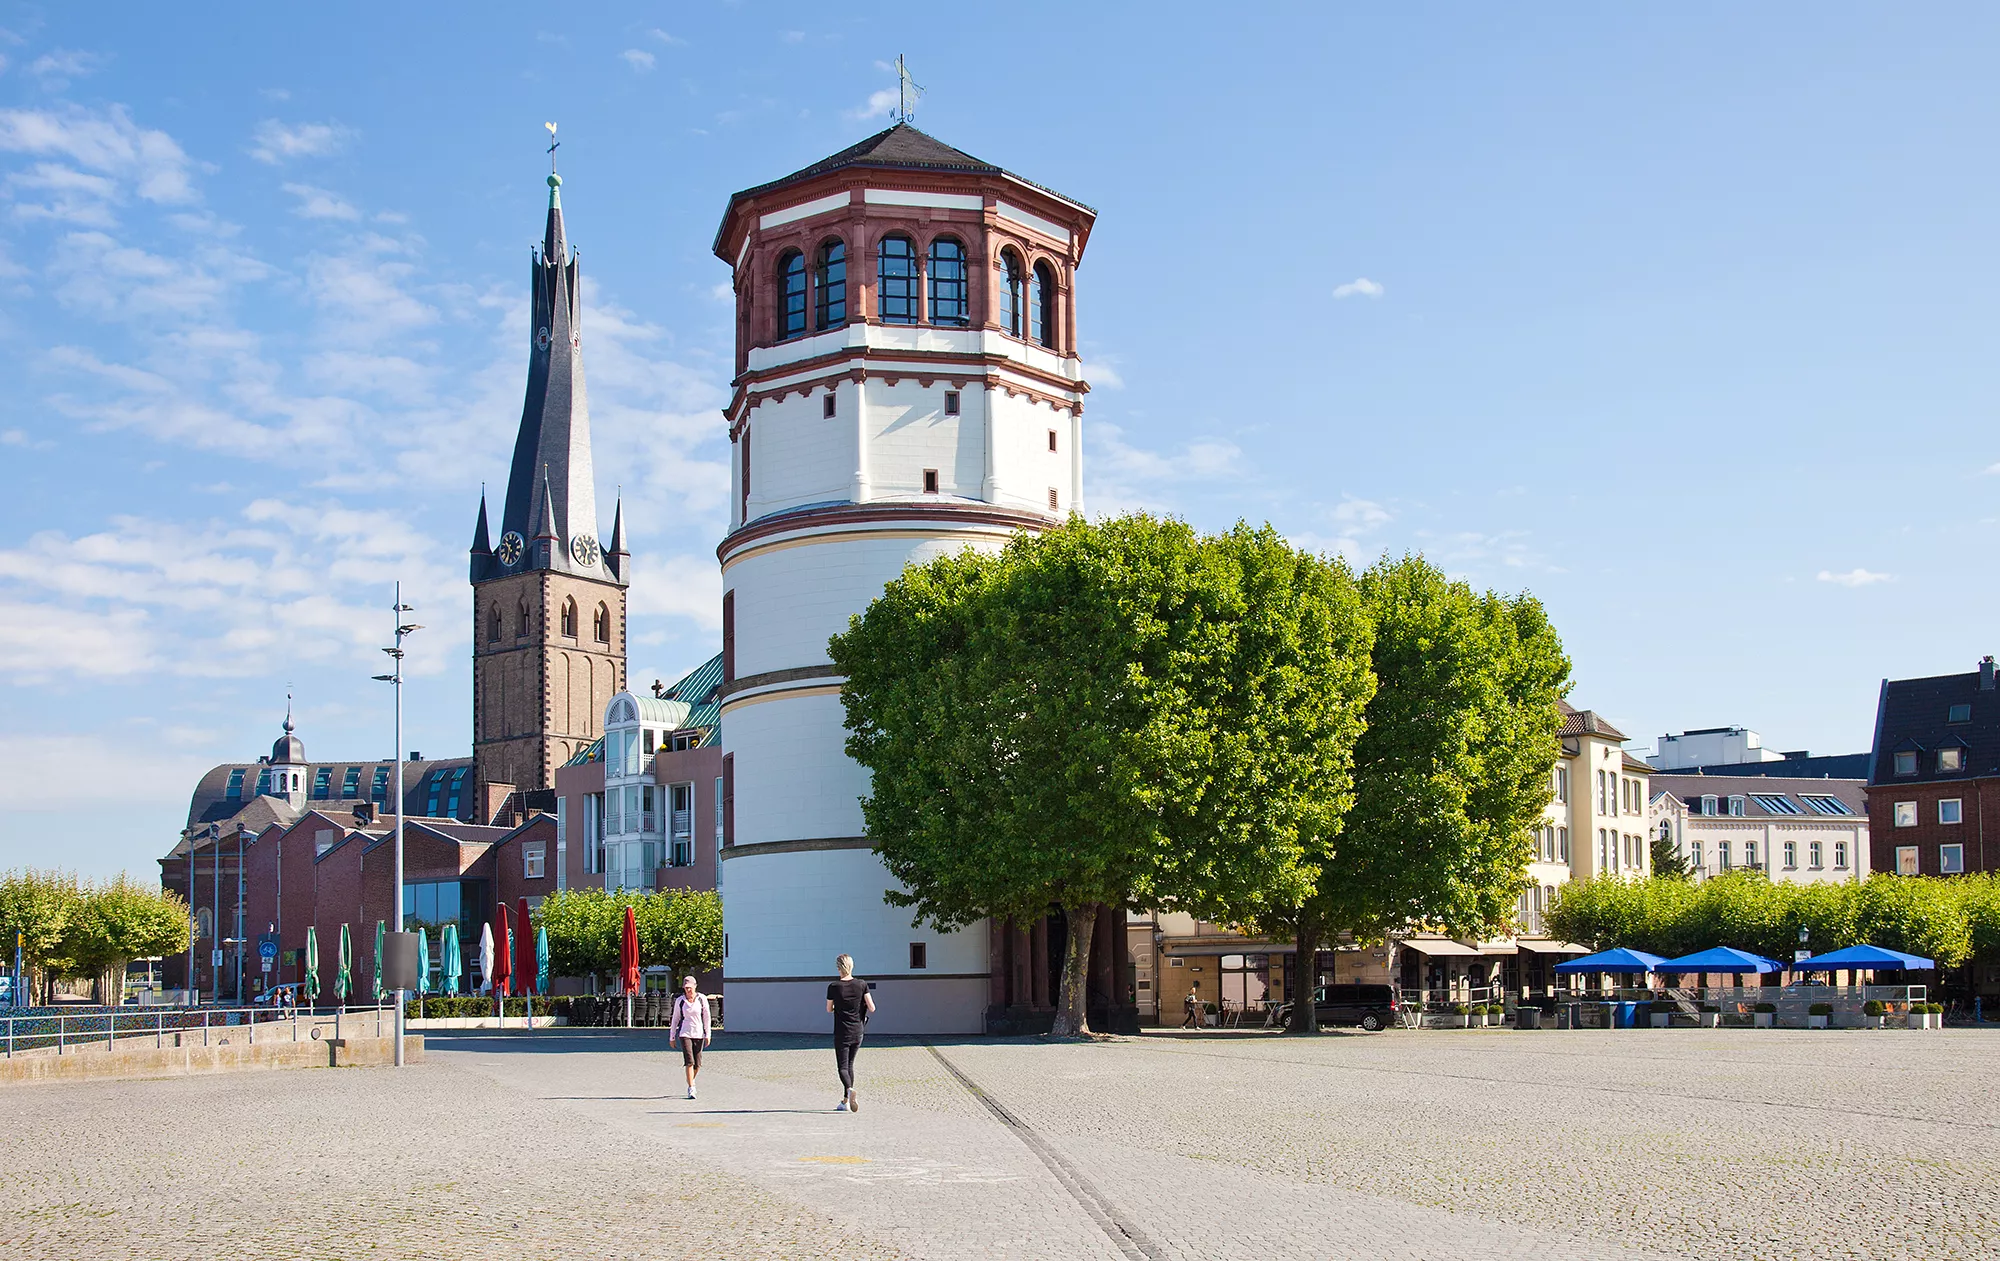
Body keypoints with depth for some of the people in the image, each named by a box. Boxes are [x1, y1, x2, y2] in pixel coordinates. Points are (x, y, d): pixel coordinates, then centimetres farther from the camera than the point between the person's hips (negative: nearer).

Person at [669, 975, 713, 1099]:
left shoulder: (702, 998, 0)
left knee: (697, 1064, 5)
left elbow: (706, 1017, 4)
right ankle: (691, 1089, -11)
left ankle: (691, 1081, 33)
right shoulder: (679, 1000, 0)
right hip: (685, 1034, -1)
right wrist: (672, 1036, 9)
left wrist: (708, 1035, 0)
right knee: (689, 1061, -15)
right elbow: (675, 1019, 8)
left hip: (699, 1034, 1)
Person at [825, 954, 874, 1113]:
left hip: (841, 1033, -3)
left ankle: (849, 1089, -29)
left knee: (842, 1067, 0)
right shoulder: (862, 985, -5)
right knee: (850, 1065, 16)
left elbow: (829, 1009, 3)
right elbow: (872, 1008, -7)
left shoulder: (833, 987, -10)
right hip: (857, 1033, 3)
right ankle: (845, 1102, 18)